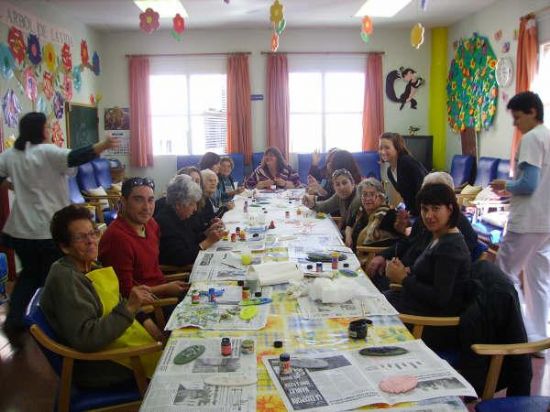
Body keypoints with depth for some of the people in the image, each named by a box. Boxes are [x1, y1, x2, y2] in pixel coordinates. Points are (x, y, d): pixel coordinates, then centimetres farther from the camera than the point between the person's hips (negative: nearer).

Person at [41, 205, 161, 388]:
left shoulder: (90, 267, 7)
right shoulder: (64, 279, -22)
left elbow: (113, 303, 17)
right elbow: (84, 339, -28)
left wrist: (144, 321, 2)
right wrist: (128, 308, -30)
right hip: (97, 368, -9)